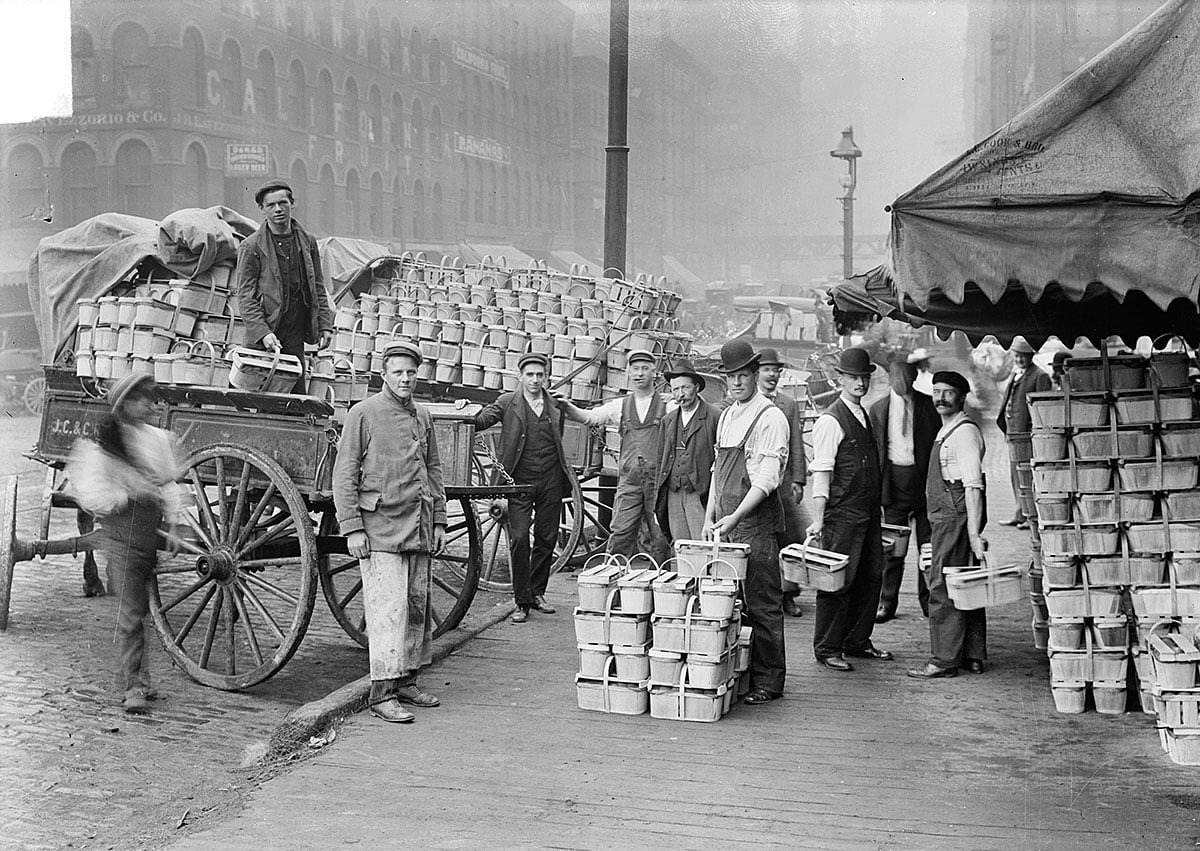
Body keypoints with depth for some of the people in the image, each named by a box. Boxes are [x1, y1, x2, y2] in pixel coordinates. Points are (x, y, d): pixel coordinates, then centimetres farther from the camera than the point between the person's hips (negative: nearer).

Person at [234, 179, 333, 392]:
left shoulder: (307, 241, 12)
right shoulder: (251, 247, -3)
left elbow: (318, 288, 17)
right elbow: (245, 296, -6)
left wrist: (325, 325, 8)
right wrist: (262, 333, -17)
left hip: (295, 335, 4)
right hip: (263, 338, -4)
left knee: (297, 394, 2)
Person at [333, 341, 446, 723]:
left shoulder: (422, 417, 15)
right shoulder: (363, 413, -2)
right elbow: (344, 475, -5)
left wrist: (438, 520, 15)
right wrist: (352, 528, -11)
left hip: (419, 527, 6)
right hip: (381, 527, -6)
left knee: (418, 606, 8)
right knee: (388, 610, -10)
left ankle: (406, 681, 19)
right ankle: (382, 694, -6)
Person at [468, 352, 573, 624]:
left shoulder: (556, 405, 10)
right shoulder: (507, 403, 3)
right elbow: (481, 421, -3)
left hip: (550, 480, 3)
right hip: (520, 481, -3)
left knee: (546, 539, 8)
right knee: (519, 539, -8)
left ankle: (537, 593, 24)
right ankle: (521, 602, -2)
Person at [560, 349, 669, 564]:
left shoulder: (668, 406, 7)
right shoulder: (620, 406, 13)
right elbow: (588, 417, 4)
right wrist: (567, 406, -12)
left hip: (658, 481, -2)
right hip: (629, 480, 2)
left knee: (660, 540, 0)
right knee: (619, 537, -6)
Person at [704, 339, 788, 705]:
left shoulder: (770, 418, -8)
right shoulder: (726, 417, 16)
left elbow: (766, 480, -16)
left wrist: (735, 518, -23)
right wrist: (710, 517, 14)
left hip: (757, 522, -7)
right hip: (726, 522, 7)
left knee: (762, 604, -4)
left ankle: (768, 680, 3)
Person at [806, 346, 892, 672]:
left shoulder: (865, 416, 15)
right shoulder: (830, 421, -11)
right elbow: (821, 471, -16)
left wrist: (879, 505, 19)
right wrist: (818, 519, -21)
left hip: (869, 511, 8)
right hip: (842, 513, -8)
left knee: (871, 576, 12)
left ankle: (857, 642, 24)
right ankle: (827, 648, 6)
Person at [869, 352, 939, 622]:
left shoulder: (929, 405, 5)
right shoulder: (878, 409, 7)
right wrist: (877, 486, 2)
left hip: (925, 479, 0)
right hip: (894, 479, 0)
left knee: (929, 544, 3)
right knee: (893, 548, 3)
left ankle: (928, 600, 17)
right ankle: (887, 603, 13)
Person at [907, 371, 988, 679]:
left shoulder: (965, 432, -14)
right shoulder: (947, 431, 18)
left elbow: (973, 486, -21)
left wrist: (974, 533, -26)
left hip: (956, 516, -10)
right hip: (947, 516, 10)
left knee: (943, 587, -8)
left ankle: (944, 660, -4)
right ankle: (973, 656, 20)